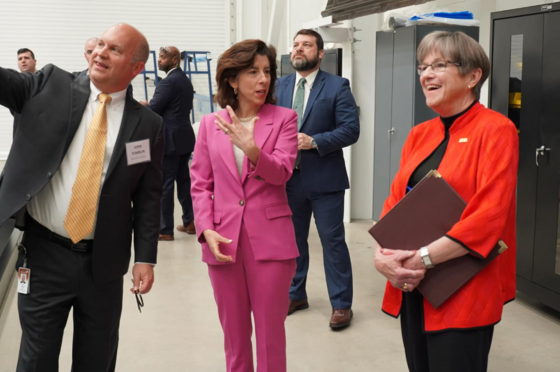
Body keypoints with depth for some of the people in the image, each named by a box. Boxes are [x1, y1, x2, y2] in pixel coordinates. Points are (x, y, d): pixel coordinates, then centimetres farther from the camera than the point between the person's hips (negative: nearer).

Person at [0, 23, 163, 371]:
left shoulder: (148, 125, -1)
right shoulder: (50, 85, 1)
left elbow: (149, 196, 1)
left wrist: (145, 258, -3)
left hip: (103, 263, 0)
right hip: (44, 253, 0)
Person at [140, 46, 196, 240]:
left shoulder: (168, 82, -15)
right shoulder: (186, 80, 14)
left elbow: (153, 109, -18)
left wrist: (143, 104, 4)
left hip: (170, 139, -9)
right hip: (184, 137, 9)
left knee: (165, 184, -4)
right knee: (184, 180, 15)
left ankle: (165, 229, -1)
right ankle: (189, 222, 22)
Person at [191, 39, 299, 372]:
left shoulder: (284, 118, 1)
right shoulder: (210, 124, 6)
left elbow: (281, 173, -12)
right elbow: (200, 184, 5)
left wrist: (250, 149, -30)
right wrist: (207, 231, -8)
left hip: (269, 239, -2)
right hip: (224, 240, 2)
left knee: (270, 332, 5)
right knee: (234, 333, 13)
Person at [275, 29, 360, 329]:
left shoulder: (337, 86, -5)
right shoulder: (280, 86, 10)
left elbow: (351, 129, -12)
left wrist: (314, 141, -21)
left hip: (324, 178, -5)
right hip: (288, 177, 5)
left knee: (332, 242, 1)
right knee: (292, 239, 15)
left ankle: (341, 304, 11)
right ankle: (295, 295, 30)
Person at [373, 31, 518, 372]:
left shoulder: (495, 130, -10)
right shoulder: (420, 134, 11)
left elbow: (488, 215, -18)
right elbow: (396, 201, 9)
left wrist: (423, 258, -20)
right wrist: (384, 255, -9)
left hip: (462, 295, -6)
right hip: (412, 287, 6)